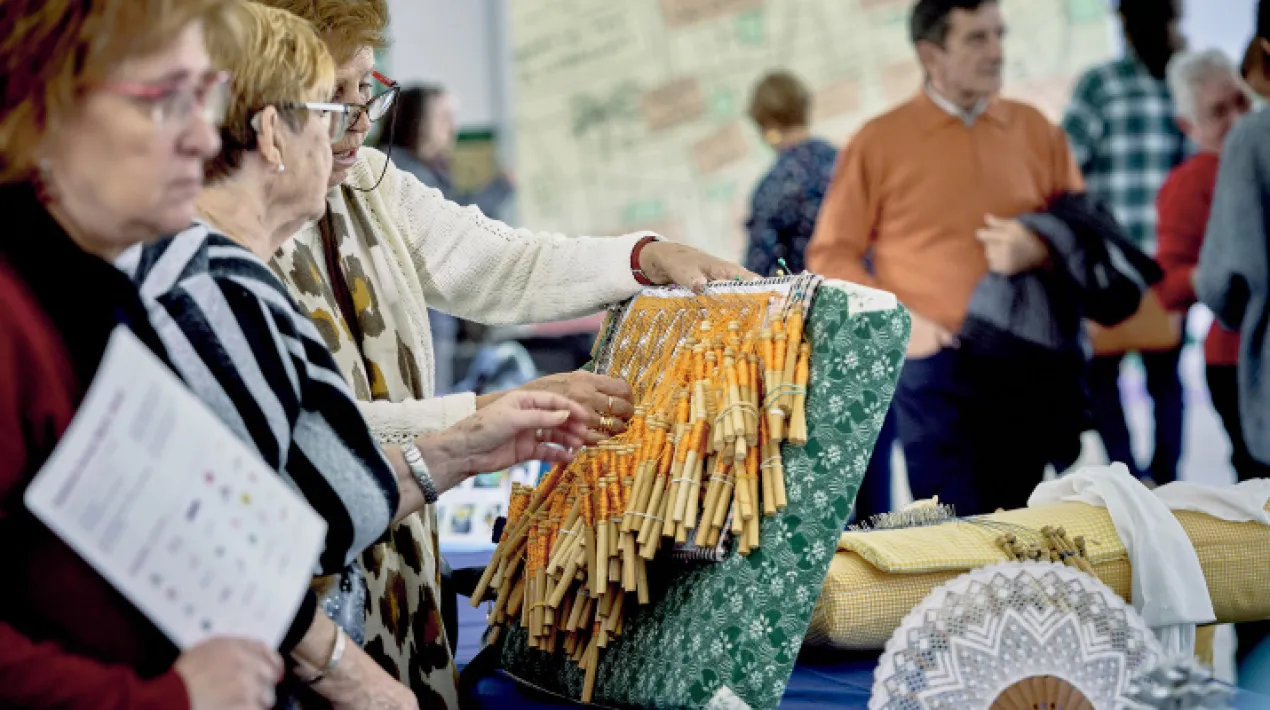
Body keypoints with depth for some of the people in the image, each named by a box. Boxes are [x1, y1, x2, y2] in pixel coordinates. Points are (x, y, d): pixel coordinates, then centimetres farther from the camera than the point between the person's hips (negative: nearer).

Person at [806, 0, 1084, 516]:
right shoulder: (880, 141, 1)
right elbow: (830, 255, 2)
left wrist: (1040, 248, -7)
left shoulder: (1033, 129, 9)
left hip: (1023, 365, 3)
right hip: (934, 366, -3)